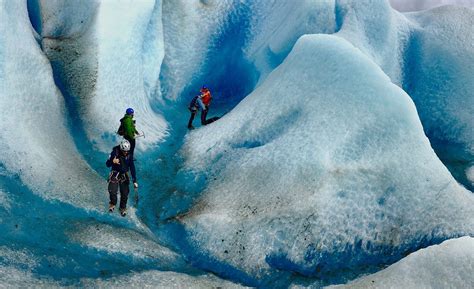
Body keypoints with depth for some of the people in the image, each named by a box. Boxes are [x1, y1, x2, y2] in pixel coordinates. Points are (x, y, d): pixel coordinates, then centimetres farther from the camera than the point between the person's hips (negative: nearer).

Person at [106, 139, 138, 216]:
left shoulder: (129, 156, -10)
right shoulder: (115, 153, -17)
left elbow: (132, 168, -8)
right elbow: (107, 164, -14)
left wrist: (134, 181, -13)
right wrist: (113, 161, -37)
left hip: (124, 175, 2)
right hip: (115, 174, -2)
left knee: (125, 193, -2)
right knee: (112, 191, -17)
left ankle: (123, 208, 22)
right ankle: (113, 203, 13)